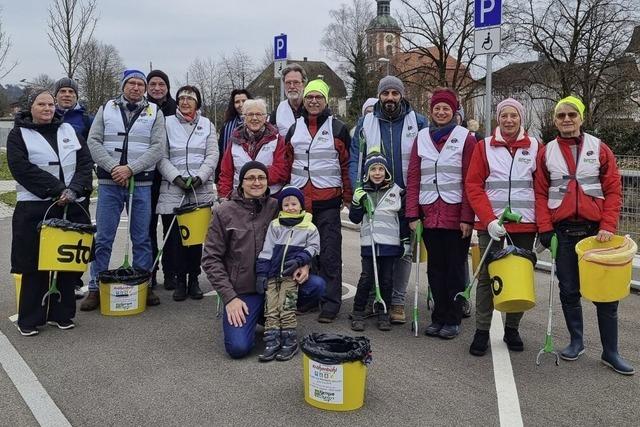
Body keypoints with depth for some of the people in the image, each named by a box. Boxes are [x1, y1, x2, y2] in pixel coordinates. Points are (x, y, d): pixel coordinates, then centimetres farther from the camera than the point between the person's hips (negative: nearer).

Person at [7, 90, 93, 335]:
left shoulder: (68, 131, 14)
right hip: (35, 208, -3)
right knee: (35, 264, -1)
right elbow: (22, 168, -10)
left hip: (72, 206, 3)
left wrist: (74, 189, -11)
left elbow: (85, 162, 6)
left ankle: (60, 313, 17)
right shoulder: (19, 135, 4)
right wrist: (57, 190, -17)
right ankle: (29, 319, 10)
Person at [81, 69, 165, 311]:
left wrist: (130, 169, -14)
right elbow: (93, 141, 1)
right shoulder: (106, 109, 9)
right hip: (109, 183, 1)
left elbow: (157, 147, -5)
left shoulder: (155, 113, 5)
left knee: (142, 238, 6)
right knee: (103, 238, 3)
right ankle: (95, 288, 12)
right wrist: (113, 168, -12)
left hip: (141, 183, 0)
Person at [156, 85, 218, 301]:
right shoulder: (167, 123, 8)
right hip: (173, 189, -1)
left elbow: (212, 156, 5)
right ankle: (179, 280, 7)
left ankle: (194, 279, 13)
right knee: (174, 236, -3)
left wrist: (199, 177, -10)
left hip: (202, 190, 1)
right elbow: (162, 157, 2)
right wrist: (176, 177, -12)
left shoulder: (207, 124, 13)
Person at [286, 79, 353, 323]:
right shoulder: (294, 129, 12)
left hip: (328, 201, -4)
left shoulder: (338, 128, 2)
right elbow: (286, 164, 16)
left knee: (329, 254, -2)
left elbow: (346, 164, 2)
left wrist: (348, 196, -1)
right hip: (299, 199, 4)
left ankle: (330, 304, 5)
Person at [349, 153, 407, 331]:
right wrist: (356, 203, -9)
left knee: (386, 279, 7)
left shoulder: (396, 191, 4)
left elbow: (404, 216, 9)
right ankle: (358, 313, 11)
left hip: (390, 243, 0)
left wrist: (405, 235, 0)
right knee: (366, 278, -2)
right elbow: (355, 219, 7)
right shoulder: (362, 192, 6)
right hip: (369, 243, 0)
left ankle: (384, 313, 19)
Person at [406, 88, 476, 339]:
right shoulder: (422, 137, 9)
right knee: (435, 267, 10)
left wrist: (467, 217, -11)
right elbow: (413, 177, 6)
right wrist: (412, 213, -1)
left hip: (456, 214, -3)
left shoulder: (465, 138, 0)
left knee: (455, 268, 6)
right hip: (429, 214, 3)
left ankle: (453, 320, 16)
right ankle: (438, 317, 20)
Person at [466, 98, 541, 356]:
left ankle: (512, 329, 22)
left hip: (525, 224, 2)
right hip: (490, 224, -1)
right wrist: (489, 219, -13)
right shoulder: (484, 147, 4)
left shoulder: (535, 148, 7)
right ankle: (482, 330, 9)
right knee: (487, 276, 1)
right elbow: (473, 186, -2)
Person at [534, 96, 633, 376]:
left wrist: (608, 226, -10)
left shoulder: (599, 148, 3)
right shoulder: (546, 153, 6)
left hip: (595, 229, -1)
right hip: (563, 231, 1)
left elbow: (613, 189, 0)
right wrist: (544, 228, -5)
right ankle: (576, 341, 25)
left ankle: (610, 352, 13)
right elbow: (541, 193, 4)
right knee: (569, 290, 8)